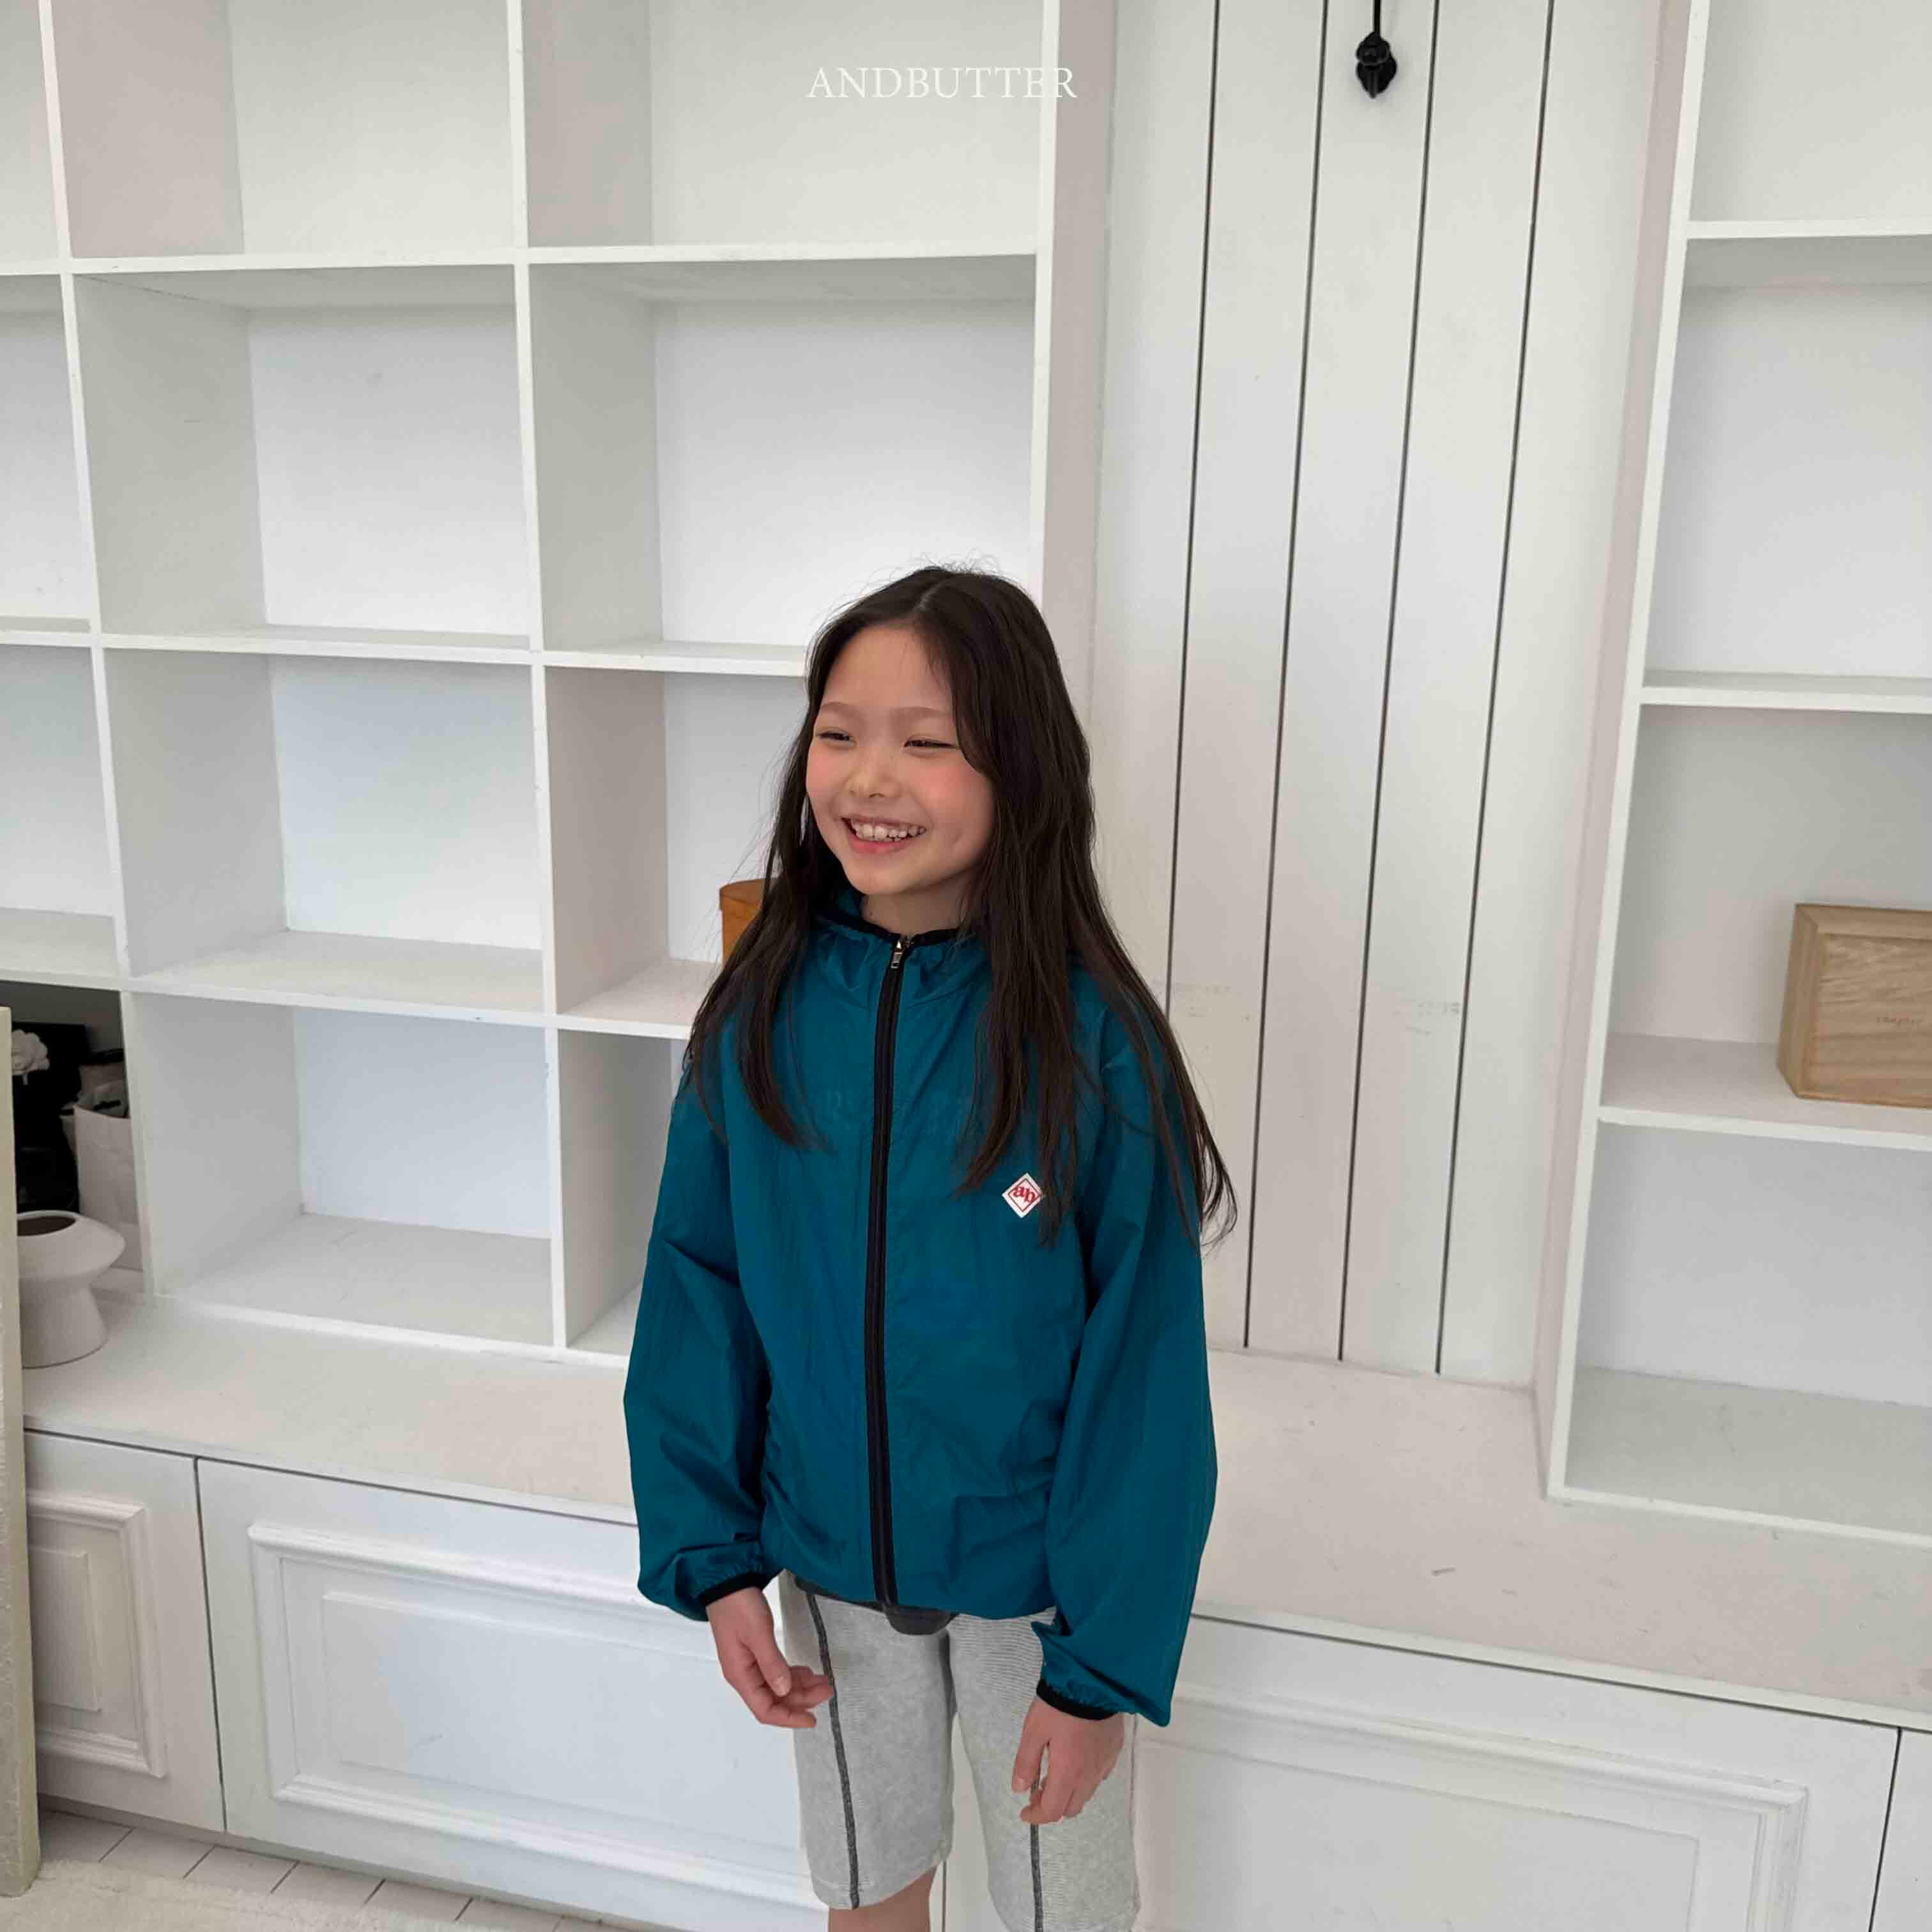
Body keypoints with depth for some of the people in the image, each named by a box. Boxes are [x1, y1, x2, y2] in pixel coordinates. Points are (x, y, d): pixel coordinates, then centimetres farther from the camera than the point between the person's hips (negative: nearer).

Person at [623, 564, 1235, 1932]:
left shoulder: (1091, 1040, -22)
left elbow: (1144, 1379, -17)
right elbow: (699, 1297, -4)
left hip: (1035, 1586, -3)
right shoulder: (762, 1013, -12)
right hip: (830, 1565, 3)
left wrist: (1104, 1662, -14)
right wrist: (714, 1557, -6)